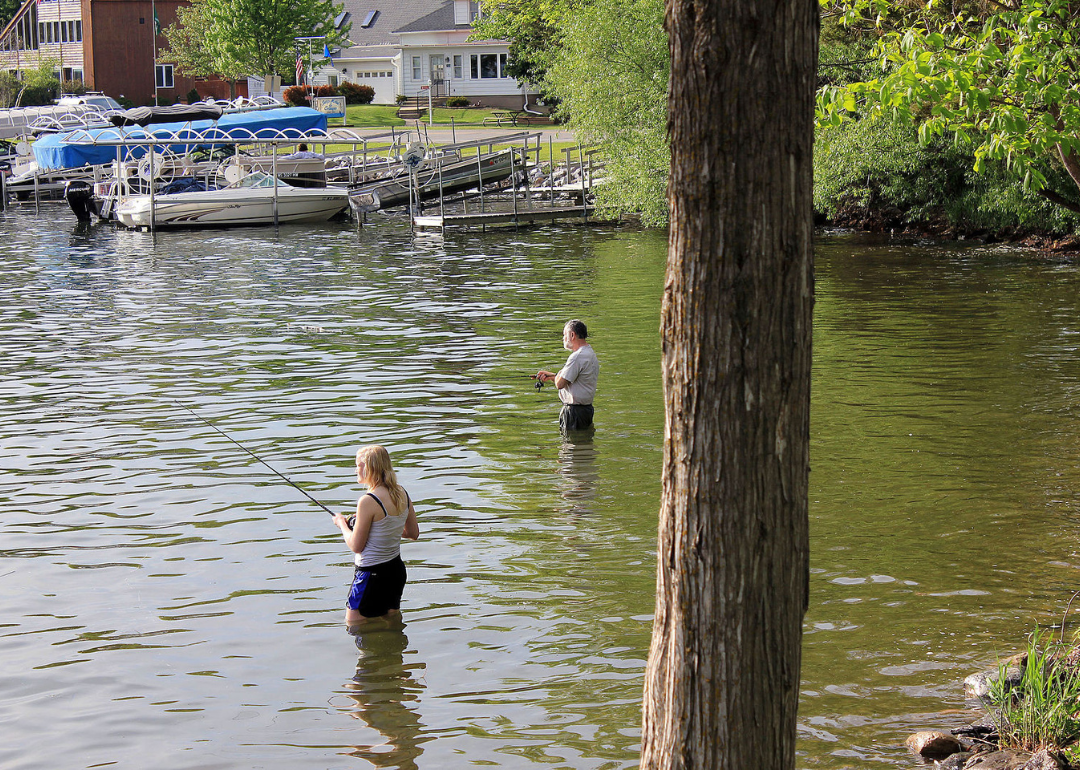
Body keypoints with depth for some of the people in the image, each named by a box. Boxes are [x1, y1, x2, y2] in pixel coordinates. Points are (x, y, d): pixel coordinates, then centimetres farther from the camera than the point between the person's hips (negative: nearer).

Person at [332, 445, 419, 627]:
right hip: (396, 569, 8)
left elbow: (356, 546, -15)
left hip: (371, 574, -8)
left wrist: (342, 523, 1)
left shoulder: (368, 502, -22)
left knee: (353, 626, 4)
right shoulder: (402, 494, 1)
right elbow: (413, 533, 12)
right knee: (393, 621, 22)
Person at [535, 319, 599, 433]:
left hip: (575, 410, -10)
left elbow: (560, 384, -20)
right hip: (587, 408, 10)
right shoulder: (591, 353, 14)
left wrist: (558, 374, 2)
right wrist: (550, 376, 16)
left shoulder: (577, 357, -20)